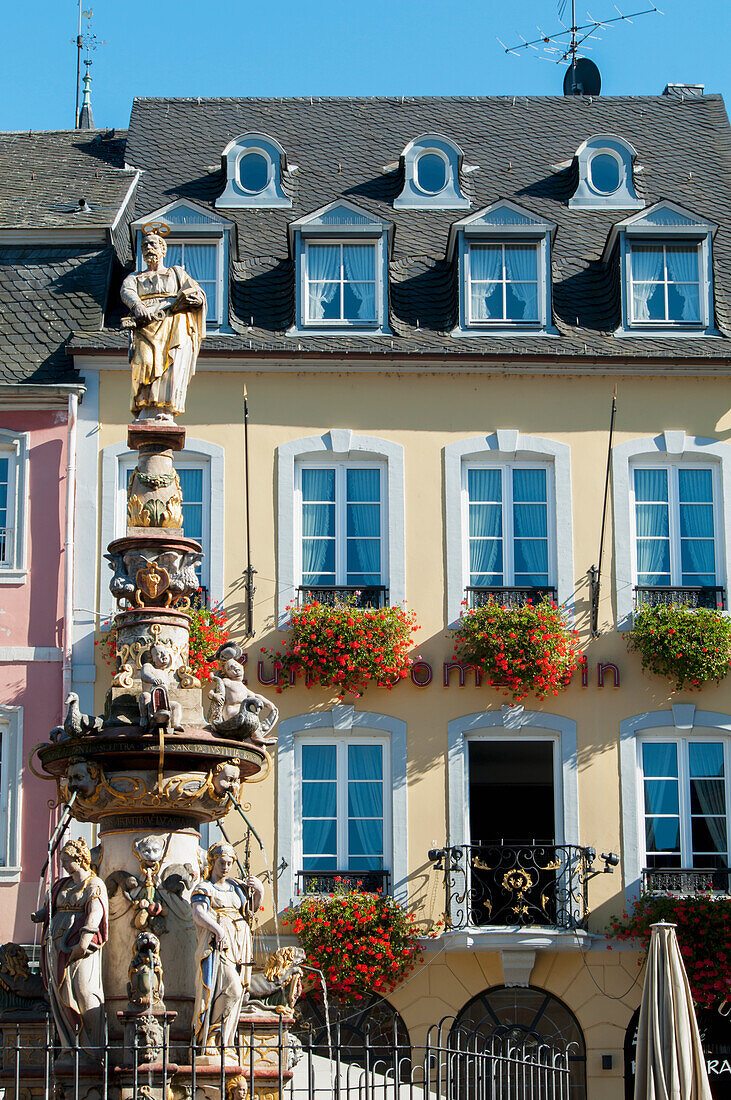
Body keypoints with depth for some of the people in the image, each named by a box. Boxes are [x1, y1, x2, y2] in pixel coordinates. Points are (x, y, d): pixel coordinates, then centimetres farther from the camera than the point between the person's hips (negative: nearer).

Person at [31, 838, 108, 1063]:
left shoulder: (94, 885, 0)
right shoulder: (62, 886, 23)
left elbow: (94, 914, -12)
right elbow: (50, 908, 24)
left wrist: (83, 942, -24)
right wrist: (37, 916, 0)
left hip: (77, 945, -7)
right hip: (56, 943, 7)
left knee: (83, 992, -12)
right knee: (60, 995, 3)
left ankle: (92, 1048, -8)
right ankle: (69, 1047, 7)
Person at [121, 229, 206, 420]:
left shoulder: (177, 273, 31)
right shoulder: (134, 278, 31)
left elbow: (197, 293, 16)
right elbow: (127, 292, 7)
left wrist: (197, 298, -12)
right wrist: (137, 306, -19)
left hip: (174, 324, 0)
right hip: (146, 324, 0)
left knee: (173, 362, -25)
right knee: (145, 361, -26)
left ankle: (167, 410, -33)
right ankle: (146, 410, -28)